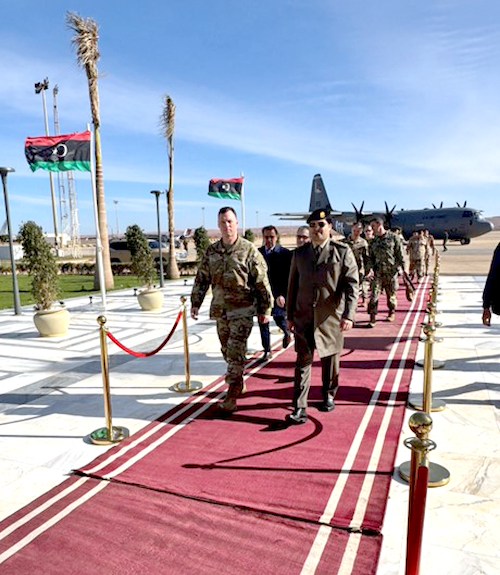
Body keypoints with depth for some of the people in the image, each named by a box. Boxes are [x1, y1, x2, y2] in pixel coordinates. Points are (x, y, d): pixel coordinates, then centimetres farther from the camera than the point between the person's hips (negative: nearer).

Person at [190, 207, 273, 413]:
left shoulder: (249, 250, -8)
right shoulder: (211, 251, 5)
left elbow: (262, 282, -5)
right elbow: (202, 278, 11)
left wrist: (265, 309, -5)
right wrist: (195, 302, 6)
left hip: (242, 310, -5)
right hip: (220, 309, 5)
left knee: (235, 351, -8)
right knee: (227, 351, 14)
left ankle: (232, 394, 0)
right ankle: (238, 383, 33)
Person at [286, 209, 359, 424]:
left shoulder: (343, 252, -2)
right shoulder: (299, 253, 7)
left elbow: (352, 285, -7)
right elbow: (292, 286, 11)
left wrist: (349, 315, -17)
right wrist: (290, 315, 9)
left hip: (331, 317, -1)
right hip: (304, 318, 2)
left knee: (330, 360, 14)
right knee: (303, 361, 0)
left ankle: (329, 396, 36)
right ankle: (299, 408, 4)